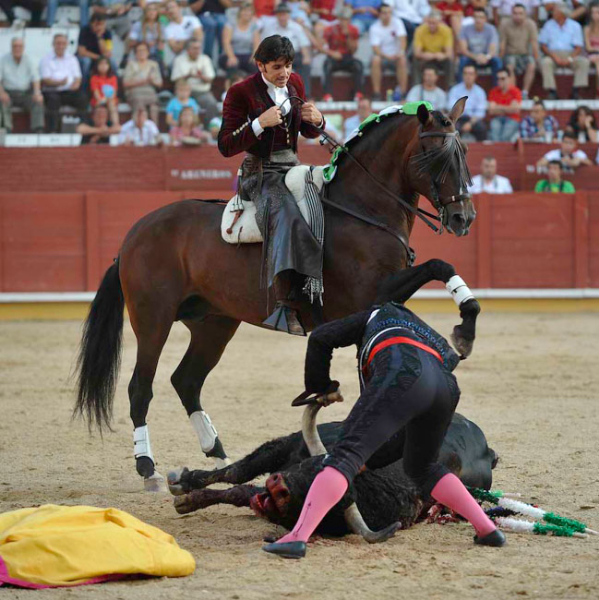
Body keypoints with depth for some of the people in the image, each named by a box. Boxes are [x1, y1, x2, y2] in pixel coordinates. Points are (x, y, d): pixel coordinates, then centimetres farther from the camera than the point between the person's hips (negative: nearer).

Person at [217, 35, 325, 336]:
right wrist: (260, 123, -21)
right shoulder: (241, 93, -6)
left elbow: (309, 132, 22)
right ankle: (284, 308, -45)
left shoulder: (294, 83, 11)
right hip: (261, 173, -7)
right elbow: (225, 146, -8)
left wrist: (316, 120, -3)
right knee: (287, 218, -34)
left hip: (292, 167, 7)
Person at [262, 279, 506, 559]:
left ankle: (297, 538, -30)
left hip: (403, 377, -6)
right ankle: (487, 529, 25)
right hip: (447, 387, 6)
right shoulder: (439, 342, 46)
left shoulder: (379, 314, 36)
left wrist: (320, 387, 42)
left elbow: (320, 338, 29)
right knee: (422, 467, 30)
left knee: (346, 454, -15)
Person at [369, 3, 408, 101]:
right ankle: (376, 93, -30)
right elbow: (375, 48, -17)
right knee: (375, 60, -35)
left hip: (396, 56, 1)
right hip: (382, 56, -1)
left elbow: (402, 38, -15)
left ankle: (403, 92, -28)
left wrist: (401, 52, -36)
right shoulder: (375, 28, -7)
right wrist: (386, 56, -35)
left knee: (402, 60, -33)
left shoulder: (397, 22, -3)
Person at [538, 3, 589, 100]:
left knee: (584, 62, -29)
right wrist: (554, 57, -15)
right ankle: (552, 92, -33)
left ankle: (576, 91, -26)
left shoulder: (575, 26, 5)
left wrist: (569, 59, -18)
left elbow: (578, 48, 1)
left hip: (570, 54, 0)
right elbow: (543, 46, 3)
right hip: (553, 54, 0)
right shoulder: (549, 25, 7)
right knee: (545, 62, -34)